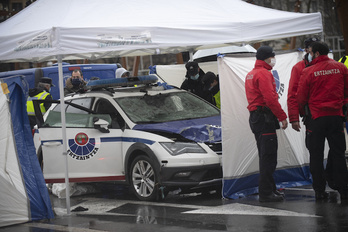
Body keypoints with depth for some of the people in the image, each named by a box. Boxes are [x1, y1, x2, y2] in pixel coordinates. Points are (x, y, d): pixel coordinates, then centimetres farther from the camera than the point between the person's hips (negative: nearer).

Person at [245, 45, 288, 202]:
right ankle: (265, 193, -10)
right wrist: (282, 117, -15)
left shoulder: (250, 74, 20)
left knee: (266, 156, 15)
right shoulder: (264, 73, -12)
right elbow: (270, 98, -20)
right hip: (264, 117, -10)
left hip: (255, 117, 11)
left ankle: (270, 189, 22)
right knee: (268, 157, -9)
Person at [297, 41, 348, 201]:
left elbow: (301, 97, 0)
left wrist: (301, 112, 17)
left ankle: (320, 190, 6)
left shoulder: (308, 72, -6)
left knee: (316, 155, 5)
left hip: (316, 117, -2)